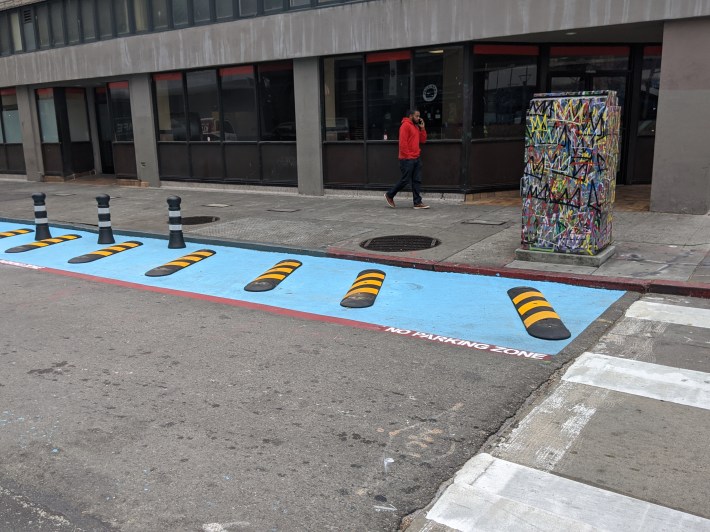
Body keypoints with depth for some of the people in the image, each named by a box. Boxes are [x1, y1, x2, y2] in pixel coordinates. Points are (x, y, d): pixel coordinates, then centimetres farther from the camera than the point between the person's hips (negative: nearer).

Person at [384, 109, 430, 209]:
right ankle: (389, 195, 14)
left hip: (416, 159, 9)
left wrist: (422, 128, 7)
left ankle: (417, 203, 6)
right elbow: (403, 142, -17)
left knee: (417, 181, 4)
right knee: (404, 180, -3)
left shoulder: (416, 127, 18)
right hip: (407, 159, -9)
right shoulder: (405, 125, -11)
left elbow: (422, 140, 17)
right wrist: (407, 155, -17)